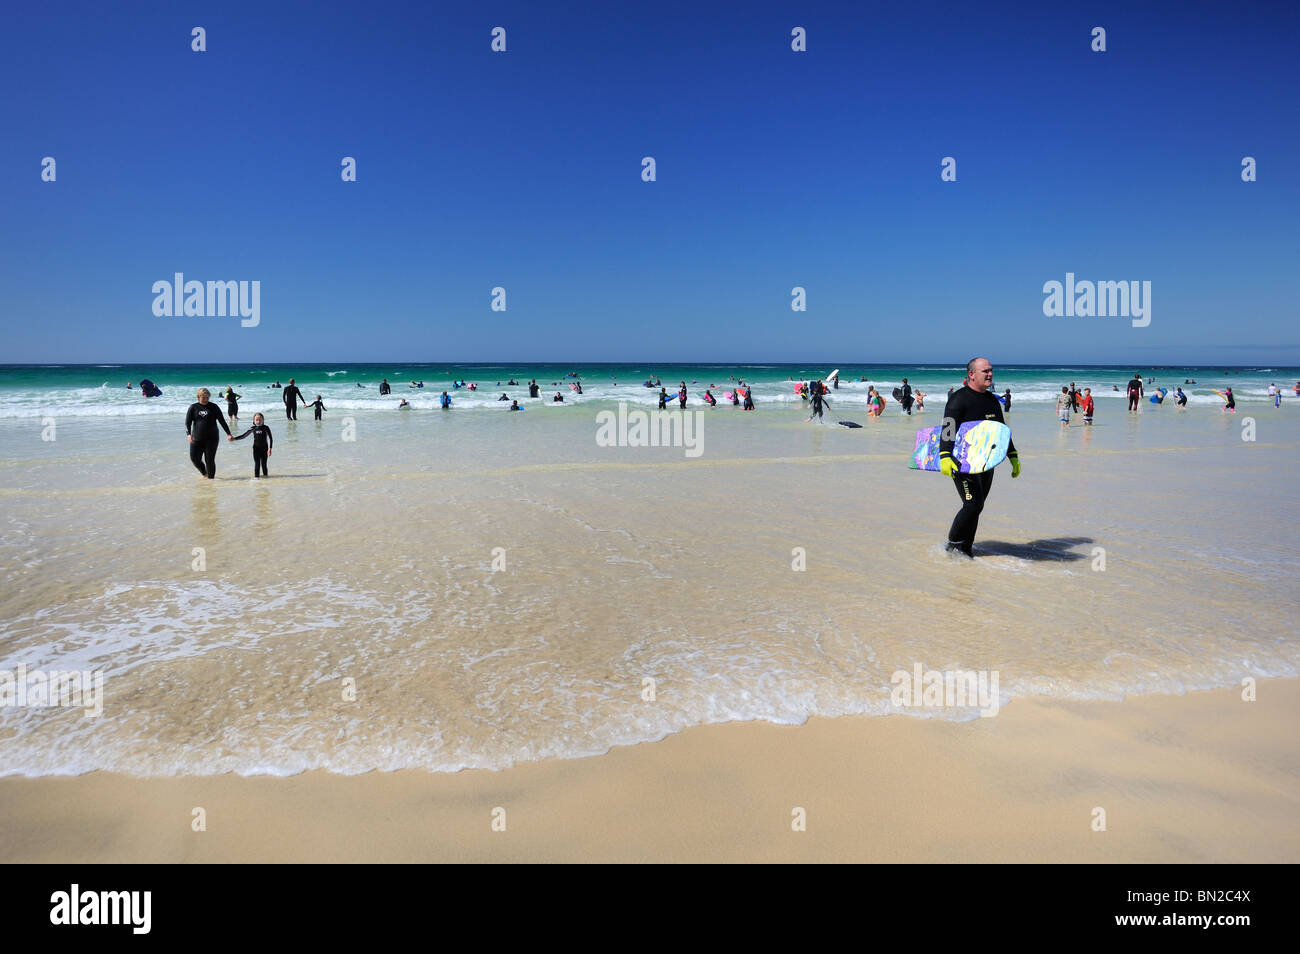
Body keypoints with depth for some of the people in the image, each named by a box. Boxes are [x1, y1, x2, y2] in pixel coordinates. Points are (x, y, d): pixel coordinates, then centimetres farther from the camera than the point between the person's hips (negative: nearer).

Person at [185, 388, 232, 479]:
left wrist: (228, 434, -3)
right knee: (194, 458, 0)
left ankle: (211, 477, 13)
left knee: (209, 460, -3)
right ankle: (204, 473, 26)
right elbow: (187, 422, 0)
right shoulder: (193, 407, 4)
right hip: (197, 439, 2)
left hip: (212, 438, -2)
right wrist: (188, 434, -16)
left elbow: (222, 421, 4)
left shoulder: (213, 407, 3)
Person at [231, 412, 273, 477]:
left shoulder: (266, 428, -6)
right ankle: (256, 476, 1)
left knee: (264, 463, 4)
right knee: (257, 463, -2)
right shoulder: (253, 429, 0)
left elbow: (270, 439, -7)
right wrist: (234, 438, -2)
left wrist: (269, 448, -15)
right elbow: (243, 436, 7)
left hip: (264, 448, -1)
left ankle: (265, 474, 22)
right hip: (256, 448, 1)